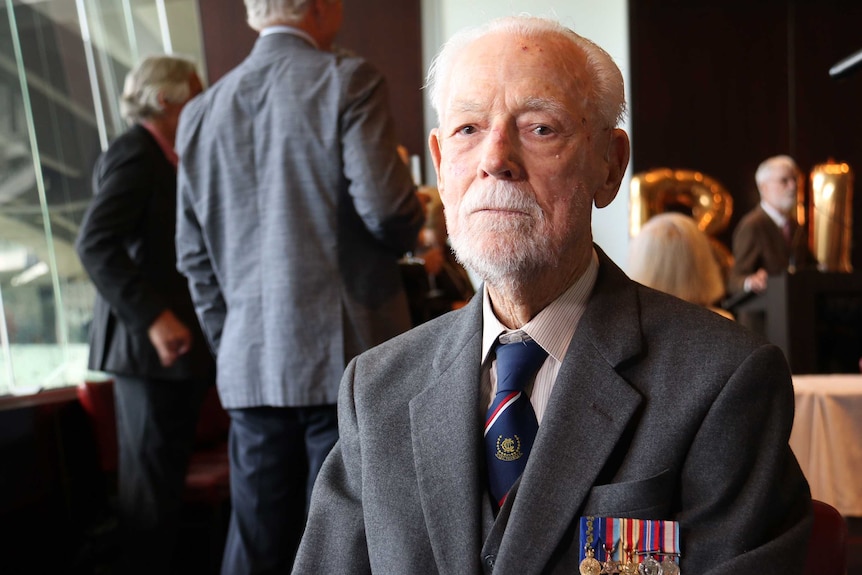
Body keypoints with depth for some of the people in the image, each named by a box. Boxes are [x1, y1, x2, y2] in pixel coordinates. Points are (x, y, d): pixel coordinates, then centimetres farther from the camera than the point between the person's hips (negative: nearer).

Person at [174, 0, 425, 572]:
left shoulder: (201, 112, 11)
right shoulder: (349, 80, -5)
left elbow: (196, 258, 12)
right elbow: (387, 208, -14)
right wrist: (407, 235, 9)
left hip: (250, 369, 5)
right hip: (347, 356, -5)